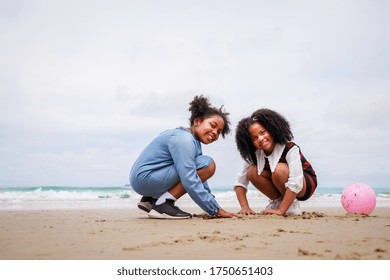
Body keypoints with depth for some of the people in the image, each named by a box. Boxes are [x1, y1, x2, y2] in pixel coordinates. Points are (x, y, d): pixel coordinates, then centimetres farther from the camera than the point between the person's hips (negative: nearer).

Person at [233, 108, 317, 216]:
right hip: (283, 188, 5)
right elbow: (239, 182, -12)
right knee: (252, 172, -19)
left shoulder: (290, 148, -30)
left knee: (279, 169, -34)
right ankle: (278, 201, -1)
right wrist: (245, 207, -25)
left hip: (306, 184, -5)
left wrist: (281, 211, -38)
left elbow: (296, 184, -37)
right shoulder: (254, 155, -13)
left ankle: (293, 204, -11)